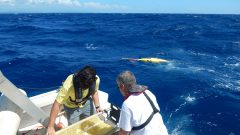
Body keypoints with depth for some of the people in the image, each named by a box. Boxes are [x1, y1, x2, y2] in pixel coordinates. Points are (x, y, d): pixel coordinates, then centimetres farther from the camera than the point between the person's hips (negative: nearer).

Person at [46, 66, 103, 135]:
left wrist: (97, 106, -13)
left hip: (87, 103, 3)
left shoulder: (96, 79, -29)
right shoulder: (68, 85, -40)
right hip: (72, 107, -3)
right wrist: (50, 127, -32)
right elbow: (57, 105, -34)